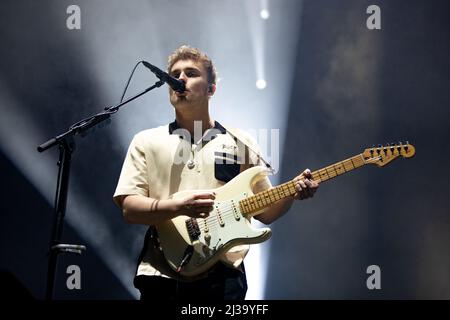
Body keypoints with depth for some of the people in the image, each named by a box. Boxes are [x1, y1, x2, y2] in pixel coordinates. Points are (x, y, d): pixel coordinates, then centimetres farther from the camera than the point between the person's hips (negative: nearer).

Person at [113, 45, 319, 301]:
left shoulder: (241, 142, 13)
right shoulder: (146, 142, 9)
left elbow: (265, 212, 13)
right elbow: (129, 208, -1)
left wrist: (292, 193, -7)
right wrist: (179, 207, -17)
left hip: (222, 277, 0)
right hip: (161, 277, 0)